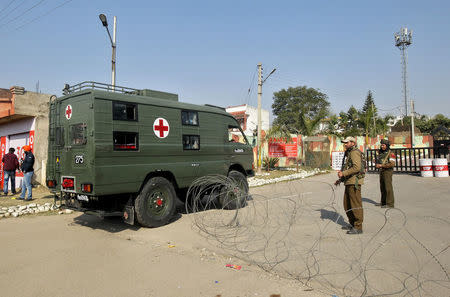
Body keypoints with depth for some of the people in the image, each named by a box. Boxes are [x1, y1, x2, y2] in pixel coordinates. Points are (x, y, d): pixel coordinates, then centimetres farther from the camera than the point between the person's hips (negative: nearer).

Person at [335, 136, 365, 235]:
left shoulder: (355, 152, -12)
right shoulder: (348, 153, 20)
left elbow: (357, 167, -25)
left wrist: (343, 173, -21)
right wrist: (341, 179, 18)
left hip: (354, 182, -10)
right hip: (349, 182, 10)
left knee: (356, 205, -5)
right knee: (347, 205, 15)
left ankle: (358, 228, 1)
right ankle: (352, 224, 25)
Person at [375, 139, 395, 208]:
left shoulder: (390, 153, -13)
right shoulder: (380, 153, 11)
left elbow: (392, 164, -22)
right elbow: (377, 162, 15)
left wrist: (381, 165, -22)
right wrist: (377, 165, -9)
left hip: (388, 172, -8)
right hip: (381, 172, 8)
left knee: (388, 187, -7)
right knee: (382, 188, 12)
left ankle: (390, 203, -3)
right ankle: (383, 202, 21)